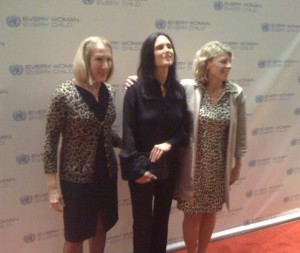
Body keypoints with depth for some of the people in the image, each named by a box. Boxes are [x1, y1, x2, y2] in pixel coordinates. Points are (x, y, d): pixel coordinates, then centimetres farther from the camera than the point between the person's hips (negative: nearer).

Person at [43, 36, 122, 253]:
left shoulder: (109, 91, 0)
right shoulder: (65, 94, -17)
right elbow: (51, 140, -13)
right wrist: (53, 186, -14)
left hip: (106, 172, 5)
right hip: (77, 177, -5)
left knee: (101, 228, 20)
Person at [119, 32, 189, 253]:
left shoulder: (179, 90, -1)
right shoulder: (136, 91, -14)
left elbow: (185, 130, 4)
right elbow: (128, 134, -14)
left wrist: (169, 144, -15)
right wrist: (136, 168, -17)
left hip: (169, 167, 4)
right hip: (143, 168, -4)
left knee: (162, 219, 18)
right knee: (143, 221, 9)